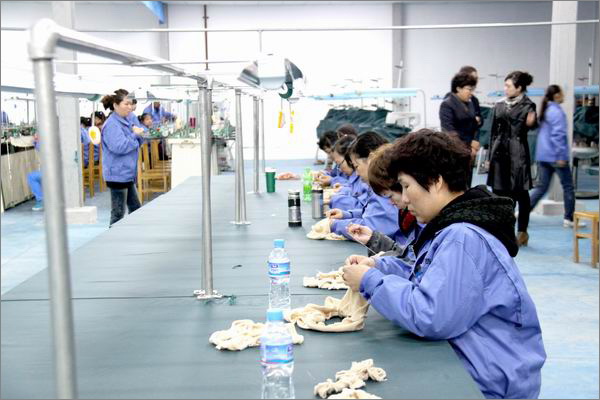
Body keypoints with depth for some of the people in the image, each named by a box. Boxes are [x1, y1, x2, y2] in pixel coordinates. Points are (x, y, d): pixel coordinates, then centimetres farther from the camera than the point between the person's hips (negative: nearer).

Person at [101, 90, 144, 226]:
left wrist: (138, 135, 0)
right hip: (118, 175, -10)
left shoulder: (124, 122, 13)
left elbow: (133, 145, 20)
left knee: (136, 209, 15)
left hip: (128, 174, 10)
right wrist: (135, 135, -14)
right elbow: (119, 147, -26)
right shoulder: (111, 125, -16)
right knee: (118, 214, -2)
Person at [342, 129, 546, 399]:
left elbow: (429, 317, -31)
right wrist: (379, 265, 2)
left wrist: (370, 282, -19)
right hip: (462, 364, 9)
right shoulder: (452, 226, 9)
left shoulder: (464, 238, -25)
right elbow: (429, 274, 18)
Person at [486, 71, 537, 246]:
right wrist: (490, 155, 12)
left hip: (518, 153, -5)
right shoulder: (500, 106, 12)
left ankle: (522, 231, 11)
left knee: (520, 192, 1)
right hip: (500, 152, 5)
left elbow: (530, 124, -11)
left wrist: (532, 122, -34)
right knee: (500, 191, 7)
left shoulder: (527, 105, -1)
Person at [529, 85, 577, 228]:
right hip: (555, 156, -8)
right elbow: (558, 135, -19)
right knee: (568, 186, 3)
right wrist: (561, 156, -20)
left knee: (542, 186, 11)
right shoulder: (557, 112, -13)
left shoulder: (545, 110, 14)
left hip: (542, 155, 8)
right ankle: (569, 219, 8)